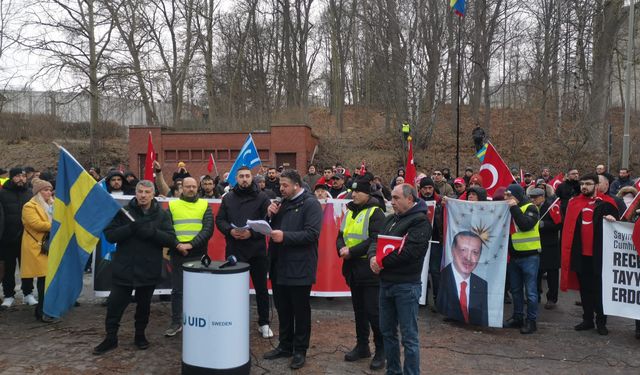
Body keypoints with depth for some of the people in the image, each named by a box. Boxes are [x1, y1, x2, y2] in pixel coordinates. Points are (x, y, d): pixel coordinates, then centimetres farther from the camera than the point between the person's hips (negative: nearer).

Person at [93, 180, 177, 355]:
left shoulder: (162, 215, 0)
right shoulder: (123, 211, -1)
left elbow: (171, 239, -8)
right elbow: (109, 235, -7)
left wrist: (152, 232, -25)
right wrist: (130, 228, -23)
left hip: (149, 270, 1)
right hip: (123, 268, 0)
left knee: (144, 305, 15)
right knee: (115, 304, 4)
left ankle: (140, 335, 34)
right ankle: (111, 338, 23)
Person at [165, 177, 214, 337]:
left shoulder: (205, 205, 6)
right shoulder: (172, 205, 8)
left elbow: (208, 229, -5)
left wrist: (191, 244, -16)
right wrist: (177, 245, -15)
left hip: (198, 254, 0)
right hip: (177, 254, 1)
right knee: (177, 290, 7)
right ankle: (176, 322, 19)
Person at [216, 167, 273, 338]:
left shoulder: (261, 197, -1)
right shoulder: (228, 197, 8)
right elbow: (220, 220, 8)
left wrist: (252, 233, -18)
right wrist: (230, 230, -11)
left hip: (257, 249, -2)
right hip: (233, 249, 2)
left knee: (261, 287, 8)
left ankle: (264, 323, 22)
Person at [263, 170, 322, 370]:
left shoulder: (311, 204, -10)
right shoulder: (282, 203, 14)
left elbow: (312, 234, -21)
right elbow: (273, 228, 18)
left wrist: (285, 236, -26)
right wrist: (270, 215, -2)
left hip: (299, 267, -7)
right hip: (279, 265, 7)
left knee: (300, 310, 6)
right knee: (283, 309, 17)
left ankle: (300, 350, 20)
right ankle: (285, 345, 31)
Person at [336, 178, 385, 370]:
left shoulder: (375, 213, -10)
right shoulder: (350, 212, 13)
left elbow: (375, 240, -20)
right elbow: (341, 235, 13)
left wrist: (351, 252, -19)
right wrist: (341, 248, -9)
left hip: (369, 269, -7)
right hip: (353, 268, 7)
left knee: (373, 311, -3)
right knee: (359, 309, 16)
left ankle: (381, 350, 11)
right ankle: (362, 345, 29)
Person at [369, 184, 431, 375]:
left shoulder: (420, 221, -11)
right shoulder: (390, 219, 15)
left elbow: (409, 251, -22)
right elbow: (376, 241, 9)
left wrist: (383, 261, -16)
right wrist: (373, 257, -12)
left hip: (406, 285, -8)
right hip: (386, 282, 8)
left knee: (409, 336, 0)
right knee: (387, 331, 17)